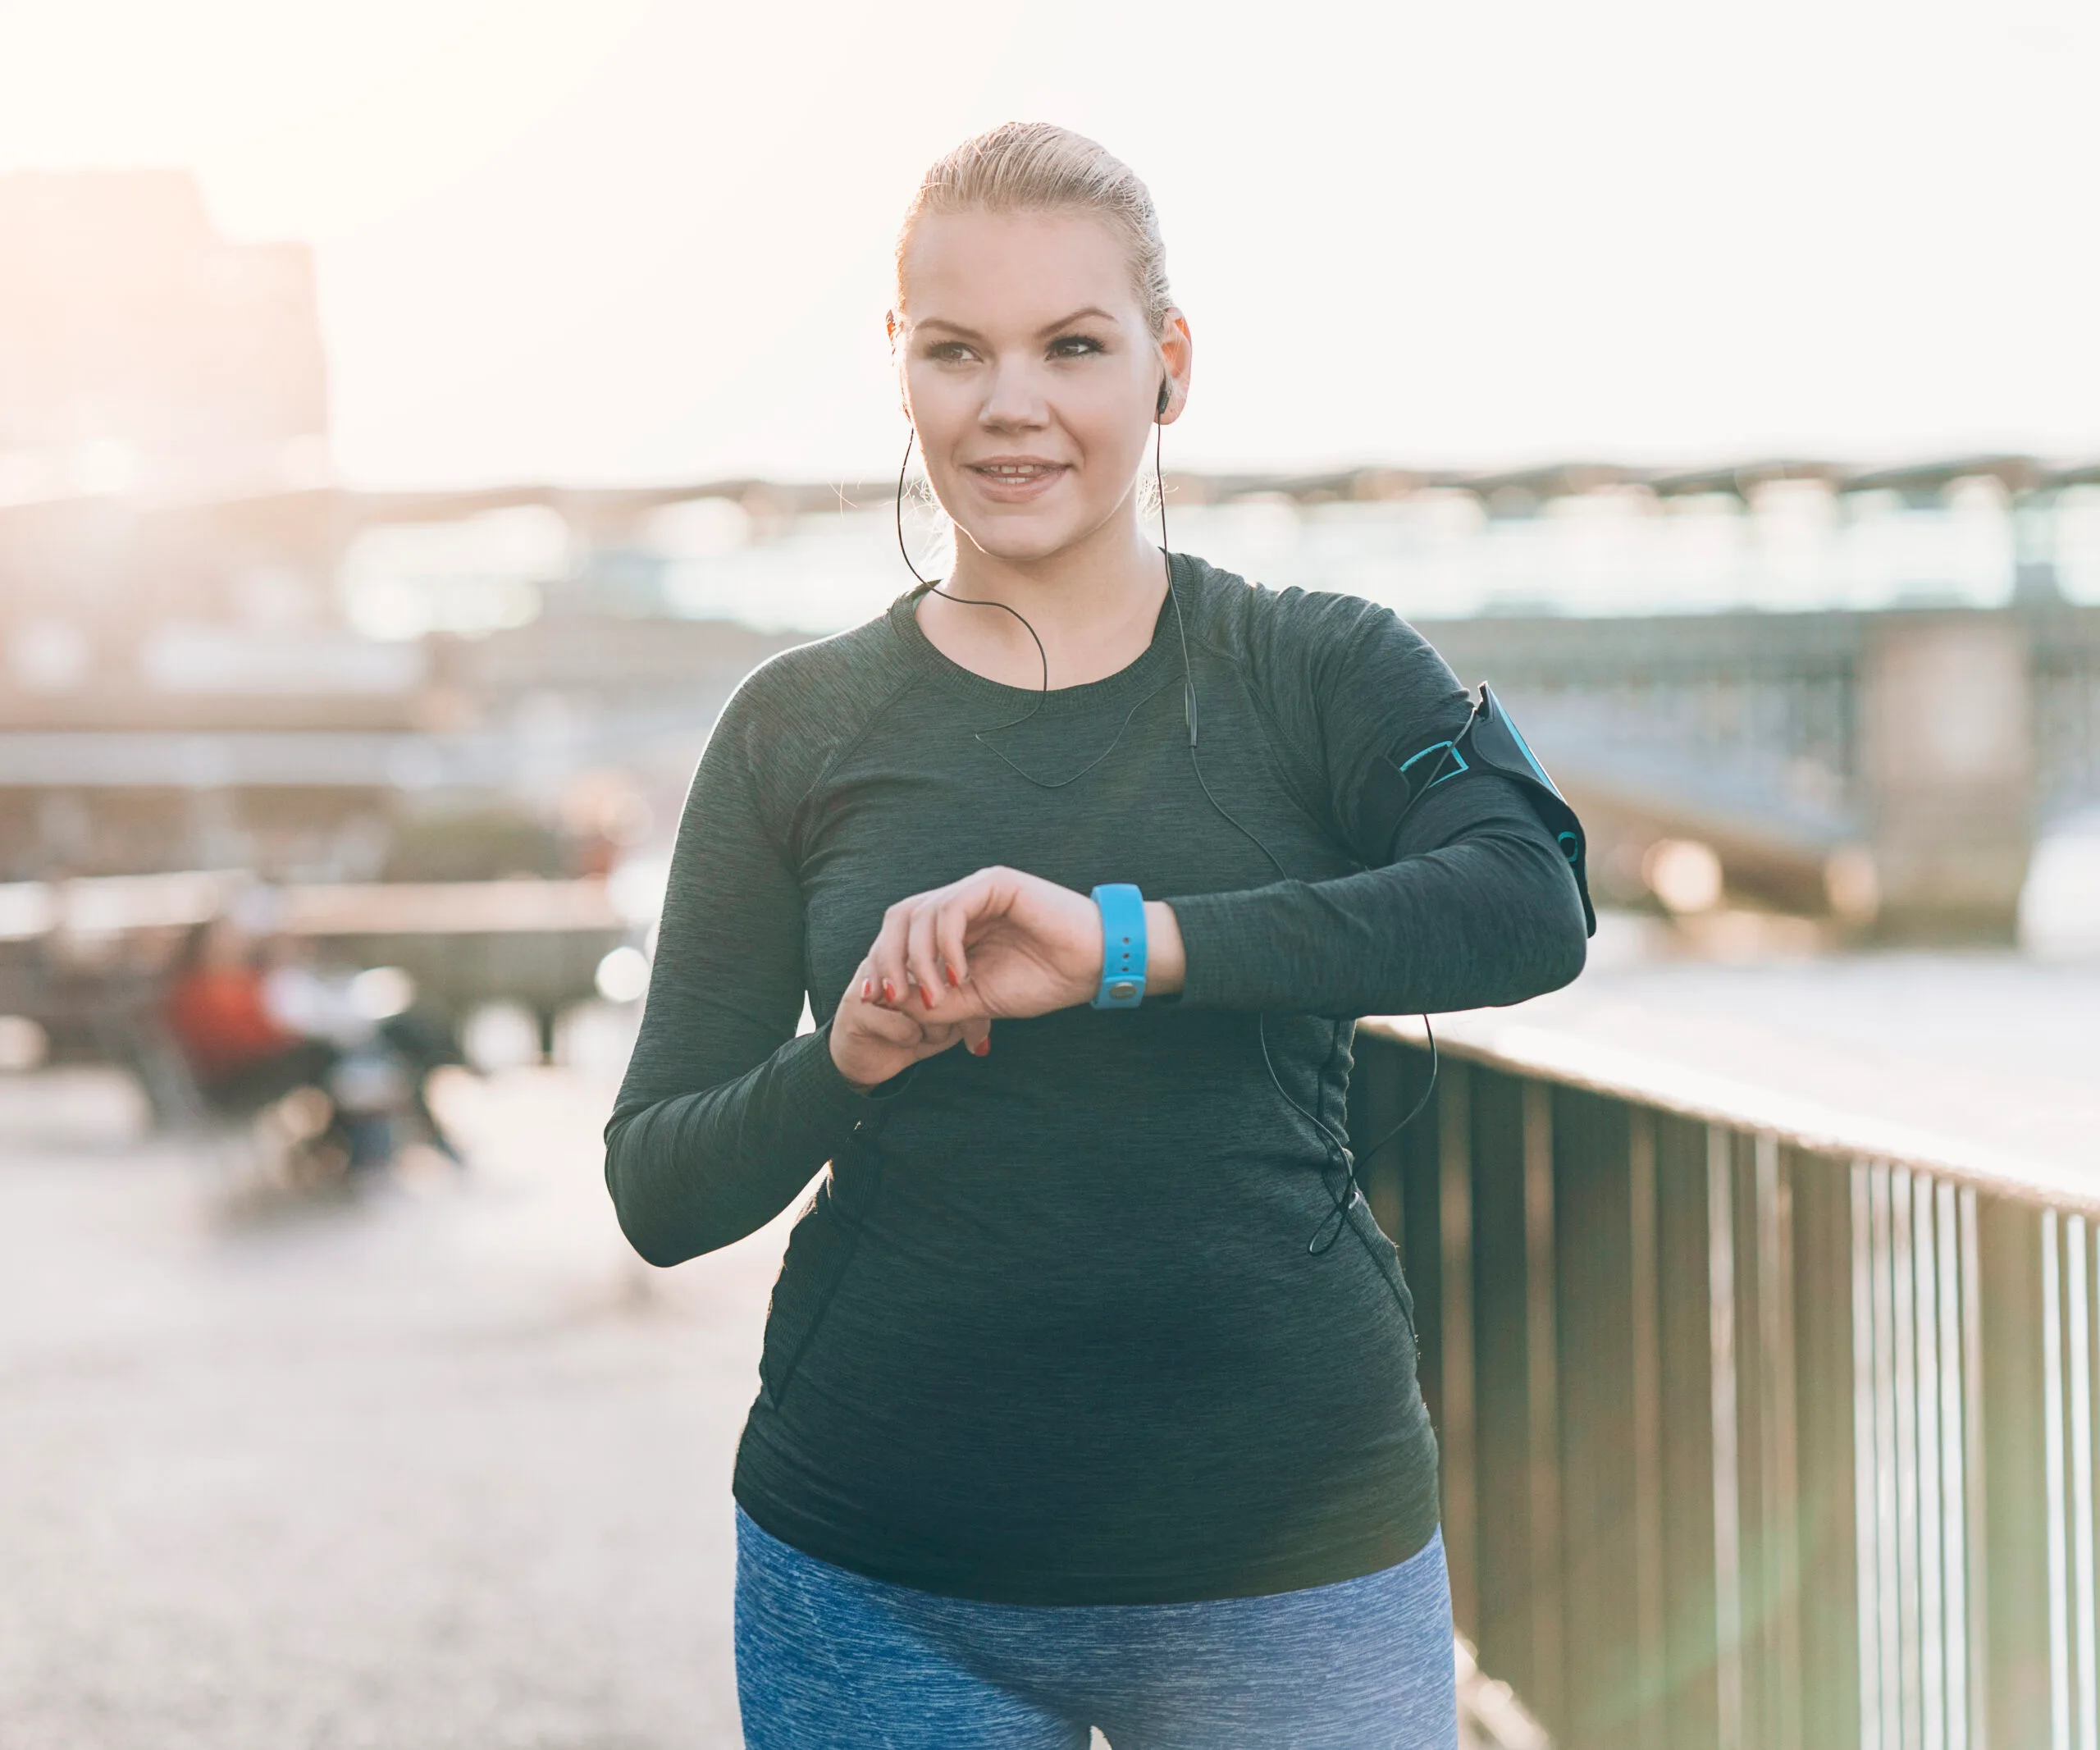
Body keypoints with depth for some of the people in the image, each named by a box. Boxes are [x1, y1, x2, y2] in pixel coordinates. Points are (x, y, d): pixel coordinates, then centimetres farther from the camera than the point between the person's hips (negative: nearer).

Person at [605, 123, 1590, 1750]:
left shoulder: (1323, 673, 1)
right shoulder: (798, 730, 4)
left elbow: (1531, 908, -19)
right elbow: (656, 1192, 2)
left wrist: (1122, 943, -28)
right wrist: (841, 1067, -18)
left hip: (1287, 1568, -1)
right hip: (878, 1583, 1)